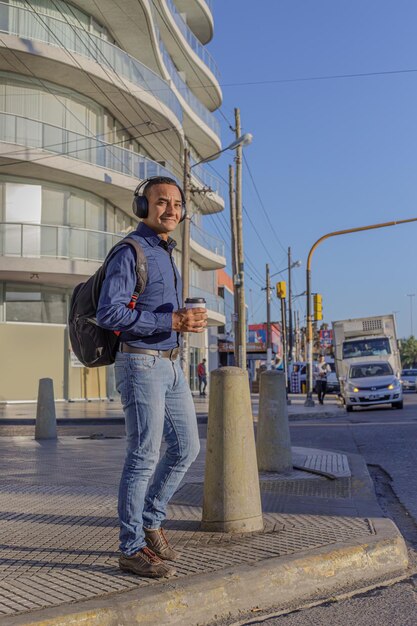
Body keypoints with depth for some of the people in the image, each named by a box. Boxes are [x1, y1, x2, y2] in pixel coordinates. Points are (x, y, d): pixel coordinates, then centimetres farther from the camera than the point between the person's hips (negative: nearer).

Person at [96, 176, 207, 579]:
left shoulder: (166, 256, 19)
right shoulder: (129, 253, -10)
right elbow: (109, 313, -21)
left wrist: (191, 320, 3)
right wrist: (172, 321, -22)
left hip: (170, 365, 9)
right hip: (140, 364, -9)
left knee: (186, 448, 10)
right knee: (144, 456, -5)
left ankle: (149, 522, 26)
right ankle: (132, 549, 6)